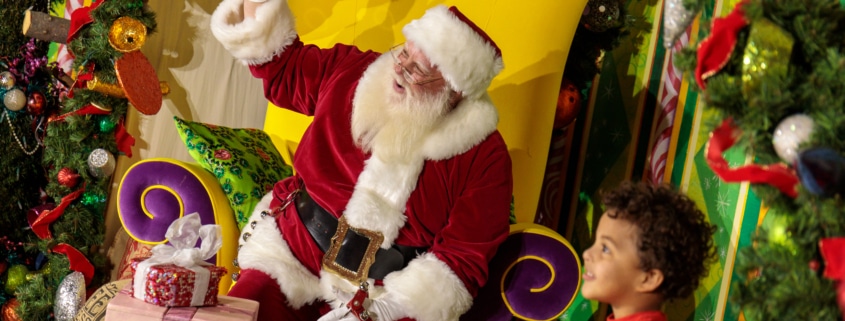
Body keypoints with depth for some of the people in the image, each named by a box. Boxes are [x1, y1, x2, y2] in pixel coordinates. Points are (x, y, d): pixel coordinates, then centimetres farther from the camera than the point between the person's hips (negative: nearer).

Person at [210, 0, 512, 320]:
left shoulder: (486, 158, -12)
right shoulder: (349, 69, -2)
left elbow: (462, 260, -12)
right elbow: (281, 68, 17)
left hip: (386, 293, -2)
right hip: (288, 256, 2)